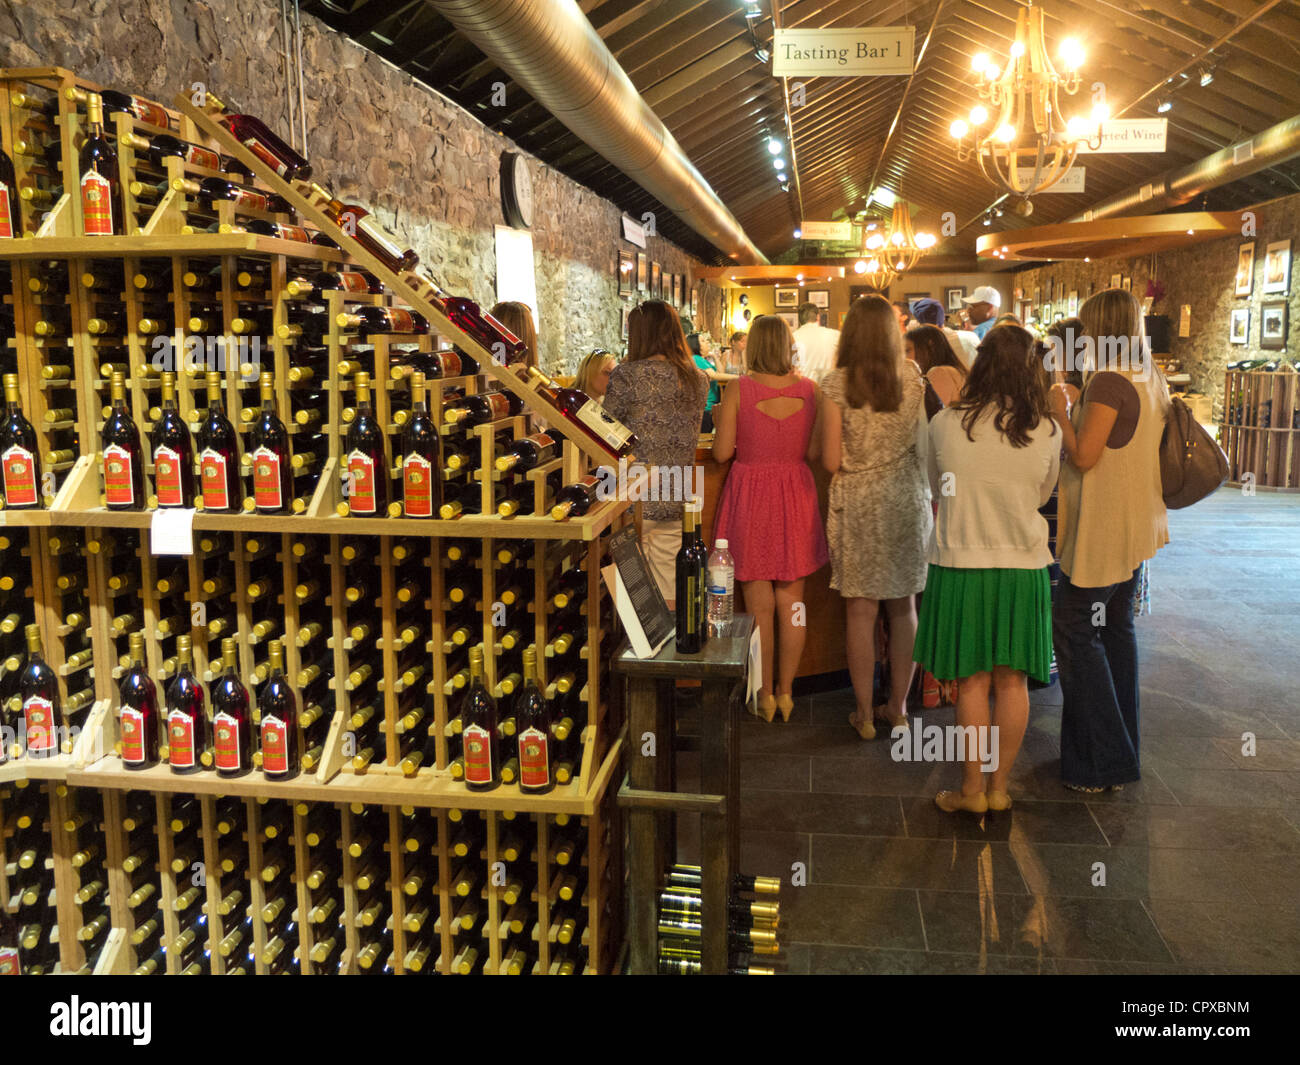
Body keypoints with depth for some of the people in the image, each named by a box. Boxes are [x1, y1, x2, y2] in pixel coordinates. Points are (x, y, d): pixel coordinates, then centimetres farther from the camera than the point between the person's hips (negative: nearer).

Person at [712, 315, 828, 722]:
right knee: (791, 602, 12)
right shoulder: (810, 389, -2)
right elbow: (814, 451, 0)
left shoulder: (738, 389, -10)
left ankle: (765, 692, 17)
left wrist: (727, 424, 11)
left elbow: (722, 452, -8)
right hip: (795, 495, 2)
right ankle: (786, 690, 21)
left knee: (759, 605, 7)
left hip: (750, 497, -2)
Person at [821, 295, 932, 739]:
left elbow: (831, 461, -8)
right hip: (906, 499, 3)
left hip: (857, 503, -3)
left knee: (860, 610, 5)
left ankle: (865, 714, 12)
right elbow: (923, 446, 7)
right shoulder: (912, 378, 1)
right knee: (902, 607, 11)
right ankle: (899, 707, 20)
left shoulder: (836, 383, -8)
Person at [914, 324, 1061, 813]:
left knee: (971, 680, 8)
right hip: (1023, 566, 1)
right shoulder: (1047, 433, -6)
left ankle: (973, 788, 16)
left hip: (961, 562, -1)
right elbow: (1042, 496, 10)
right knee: (1012, 681, 11)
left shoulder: (944, 425, -9)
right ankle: (999, 786, 21)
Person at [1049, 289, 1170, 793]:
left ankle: (1100, 762, 3)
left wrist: (1061, 412, -5)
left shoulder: (1108, 381, -19)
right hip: (1135, 525, 10)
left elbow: (1084, 456, -19)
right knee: (1117, 629, 16)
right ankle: (1122, 752, 26)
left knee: (1076, 630, -2)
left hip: (1102, 529, -10)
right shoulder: (1150, 381, 10)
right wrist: (1081, 405, 16)